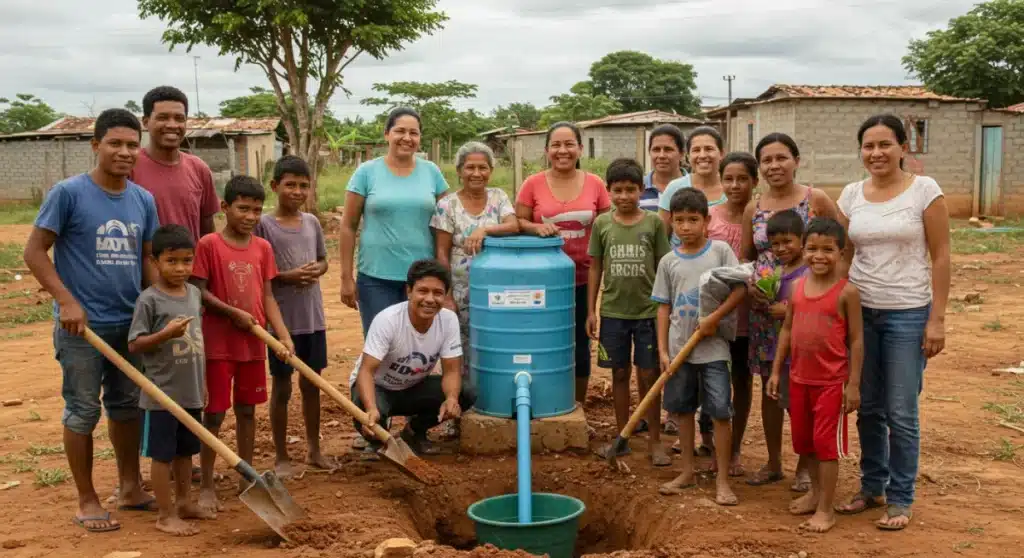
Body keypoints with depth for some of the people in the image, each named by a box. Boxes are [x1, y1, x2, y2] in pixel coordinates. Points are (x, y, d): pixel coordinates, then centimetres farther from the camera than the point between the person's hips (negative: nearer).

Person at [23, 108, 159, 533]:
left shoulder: (144, 200, 4)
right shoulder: (68, 193, -11)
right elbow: (34, 251, -8)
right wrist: (66, 300, -17)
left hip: (132, 323, 6)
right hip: (82, 325, -5)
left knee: (128, 406, 16)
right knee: (83, 412, 4)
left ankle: (130, 488, 30)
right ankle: (87, 501, 16)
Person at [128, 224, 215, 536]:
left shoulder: (195, 294, 7)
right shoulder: (149, 299, -13)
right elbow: (134, 344, -13)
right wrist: (166, 333, -28)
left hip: (191, 392, 6)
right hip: (161, 393, -6)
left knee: (185, 450, 17)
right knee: (162, 454, 3)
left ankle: (184, 503, 31)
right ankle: (166, 515, 12)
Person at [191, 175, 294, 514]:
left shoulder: (262, 248, 5)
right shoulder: (209, 245, -8)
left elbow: (267, 296, 5)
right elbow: (199, 291, -10)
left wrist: (284, 335, -5)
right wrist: (234, 313, -17)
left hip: (253, 343, 4)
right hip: (218, 343, -4)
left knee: (247, 410, 14)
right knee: (214, 413, 1)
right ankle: (206, 486, 12)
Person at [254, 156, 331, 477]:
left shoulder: (312, 222, 5)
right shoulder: (264, 225, -9)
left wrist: (316, 270, -7)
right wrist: (288, 276, -21)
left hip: (313, 316, 5)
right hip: (281, 318, -5)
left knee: (311, 384, 14)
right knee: (282, 387, 6)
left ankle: (314, 449, 28)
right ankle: (281, 456, 19)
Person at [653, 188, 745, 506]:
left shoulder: (720, 251, -4)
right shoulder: (668, 262, 4)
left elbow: (740, 289, -7)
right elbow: (664, 307, 5)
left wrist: (713, 319, -16)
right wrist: (663, 350, -1)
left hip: (712, 348, -3)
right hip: (679, 347, 4)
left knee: (720, 412, -4)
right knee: (682, 409, 13)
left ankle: (722, 481, 5)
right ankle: (687, 471, 28)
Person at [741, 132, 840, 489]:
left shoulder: (817, 200, -4)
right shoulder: (753, 209, 6)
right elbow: (744, 258, 13)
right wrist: (749, 283, -7)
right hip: (764, 308, 4)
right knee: (770, 386, 11)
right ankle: (773, 463, 25)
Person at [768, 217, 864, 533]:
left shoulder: (846, 292, -11)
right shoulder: (797, 287, 4)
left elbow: (856, 340, -10)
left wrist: (854, 384, -12)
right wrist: (776, 371, 8)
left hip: (832, 381, -5)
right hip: (799, 378, 6)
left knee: (826, 443, 1)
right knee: (804, 441, 17)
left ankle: (825, 509, 11)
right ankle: (815, 491, 36)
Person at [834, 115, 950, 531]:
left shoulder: (924, 190, -7)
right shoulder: (851, 195, 5)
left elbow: (940, 257, -6)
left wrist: (937, 318, -10)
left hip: (908, 314, -4)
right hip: (860, 312, 4)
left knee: (901, 412, 1)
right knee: (868, 407, 12)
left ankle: (900, 499, 16)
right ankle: (872, 487, 28)